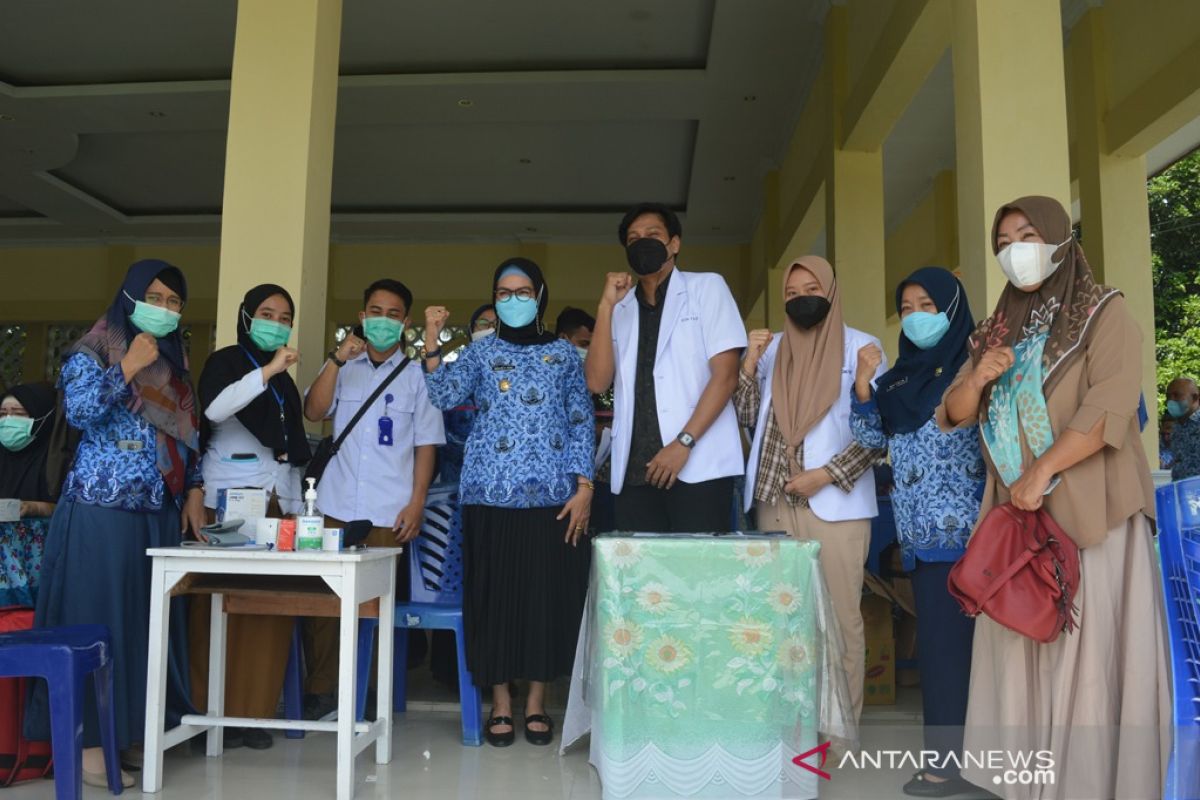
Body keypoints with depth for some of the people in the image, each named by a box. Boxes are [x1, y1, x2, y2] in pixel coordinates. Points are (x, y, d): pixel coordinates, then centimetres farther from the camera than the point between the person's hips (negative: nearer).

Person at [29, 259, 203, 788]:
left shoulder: (175, 363, 16)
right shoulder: (94, 351, -1)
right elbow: (79, 410, -17)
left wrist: (194, 490, 10)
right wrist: (129, 367, -15)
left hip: (160, 513, 6)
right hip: (103, 510, -6)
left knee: (150, 621, 8)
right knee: (97, 620, -3)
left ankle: (131, 732, 18)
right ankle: (87, 740, 5)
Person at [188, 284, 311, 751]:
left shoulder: (283, 379, 21)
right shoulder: (226, 361, 2)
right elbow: (215, 409, -19)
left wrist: (296, 504, 16)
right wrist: (269, 370, -23)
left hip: (278, 501, 6)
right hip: (229, 501, -5)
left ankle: (253, 712, 7)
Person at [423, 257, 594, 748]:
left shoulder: (563, 354, 11)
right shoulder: (481, 352, 11)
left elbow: (581, 423, 7)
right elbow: (446, 396, -5)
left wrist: (584, 487, -2)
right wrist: (431, 343, -16)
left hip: (552, 495, 0)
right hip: (491, 494, 0)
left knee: (548, 594, 2)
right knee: (494, 593, 2)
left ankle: (536, 702, 17)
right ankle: (500, 702, 16)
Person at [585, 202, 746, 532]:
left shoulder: (707, 287, 6)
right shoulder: (621, 308, 16)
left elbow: (725, 375, -4)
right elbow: (598, 382, 4)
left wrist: (684, 442, -13)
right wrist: (606, 305, -2)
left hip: (699, 467, -3)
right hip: (635, 470, 4)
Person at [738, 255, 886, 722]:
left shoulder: (860, 347, 1)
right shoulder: (772, 349, 13)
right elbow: (746, 418, 9)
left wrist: (826, 475, -12)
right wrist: (749, 363, -5)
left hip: (836, 504, -4)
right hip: (775, 502, 4)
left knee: (840, 616, -1)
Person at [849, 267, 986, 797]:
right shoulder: (901, 375, 15)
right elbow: (872, 438, 10)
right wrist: (862, 384, -1)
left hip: (959, 527, -6)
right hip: (920, 530, 6)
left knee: (950, 638, -5)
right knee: (938, 638, 10)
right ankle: (953, 752, 19)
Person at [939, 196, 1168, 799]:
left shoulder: (1103, 312, 1)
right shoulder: (999, 330, 17)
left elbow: (1110, 406, -13)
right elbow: (954, 416, 14)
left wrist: (1042, 472, -17)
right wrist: (976, 377, -6)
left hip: (1088, 514, -5)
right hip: (1017, 516, 5)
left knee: (1091, 652, -4)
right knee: (1021, 650, 5)